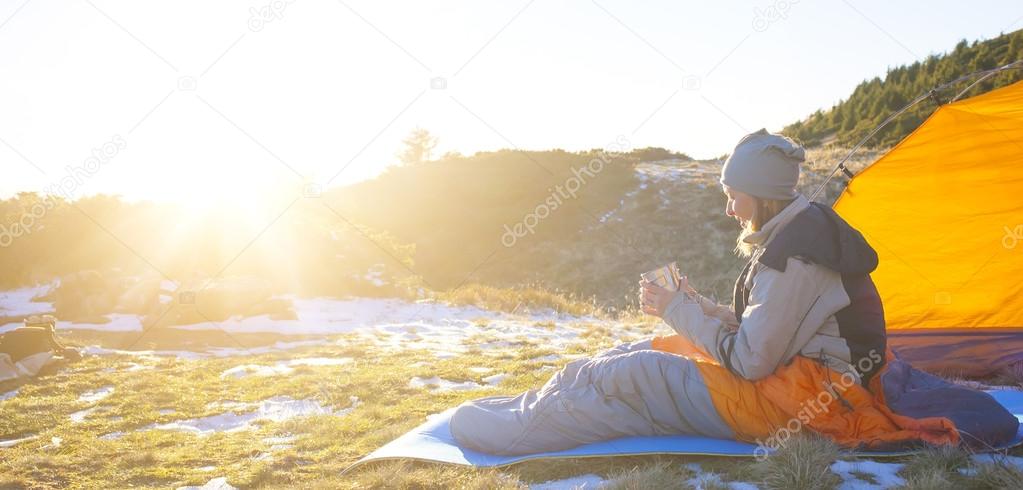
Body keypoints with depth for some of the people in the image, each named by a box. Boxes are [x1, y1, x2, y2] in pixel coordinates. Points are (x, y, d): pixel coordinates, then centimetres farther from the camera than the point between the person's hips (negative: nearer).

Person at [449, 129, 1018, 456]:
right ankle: (525, 406, 12)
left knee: (634, 375, -14)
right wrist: (699, 307, 7)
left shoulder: (791, 255, -23)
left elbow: (750, 360, -22)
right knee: (643, 355, 7)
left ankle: (506, 427, -2)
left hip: (787, 401, -10)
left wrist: (679, 311, -12)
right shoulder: (805, 230, 10)